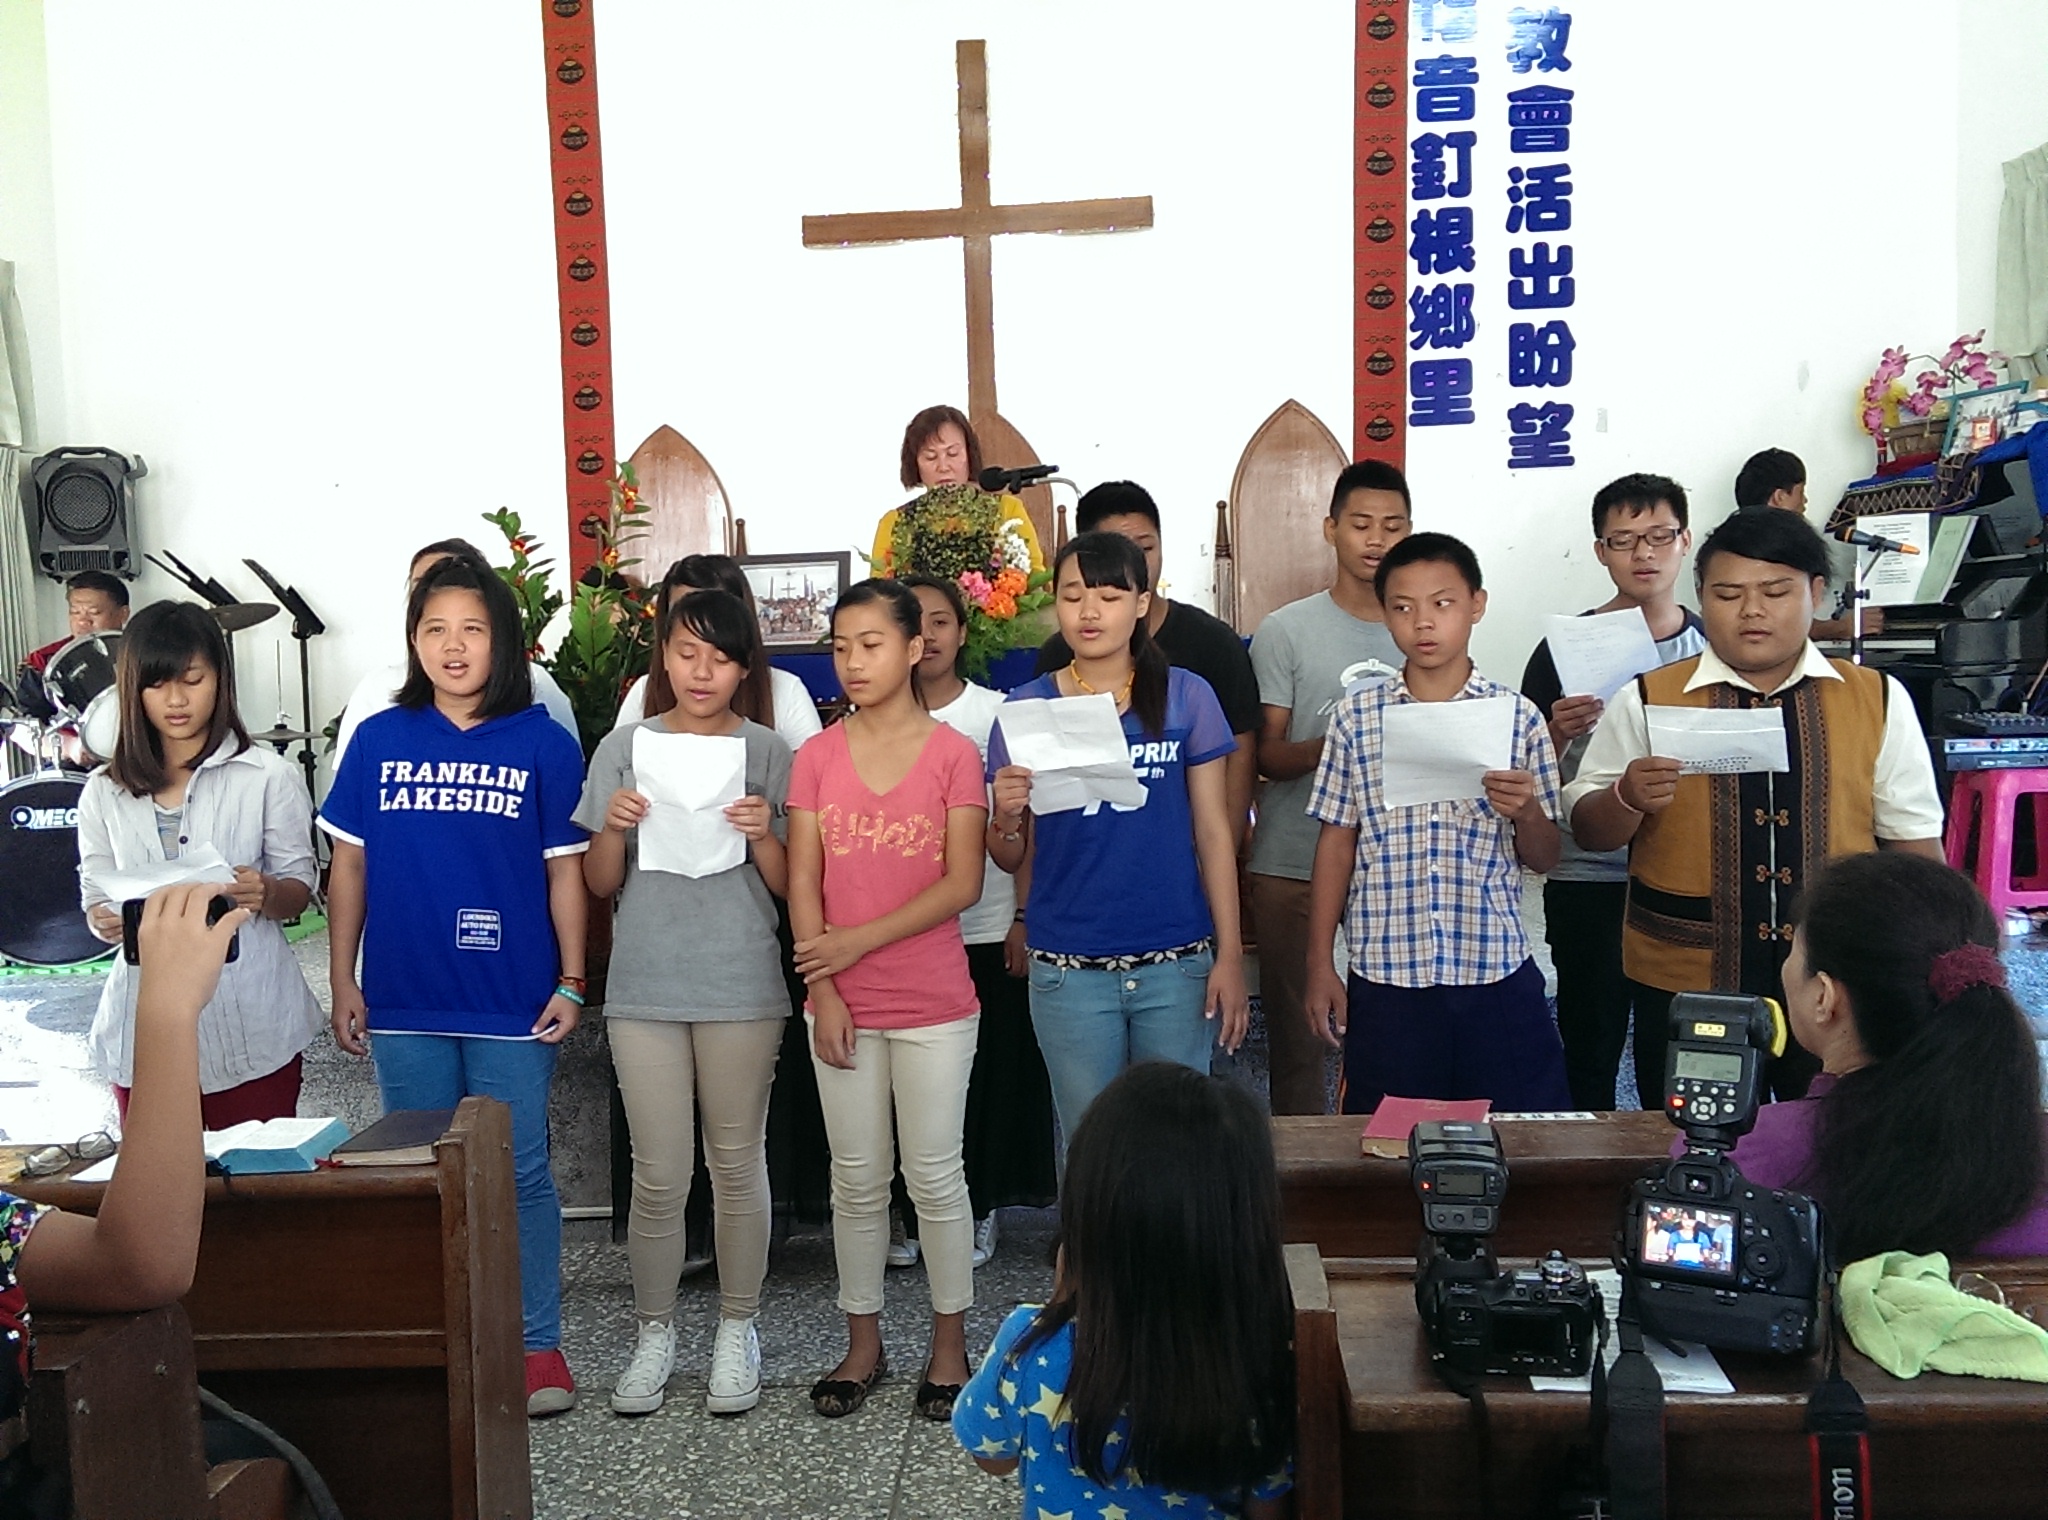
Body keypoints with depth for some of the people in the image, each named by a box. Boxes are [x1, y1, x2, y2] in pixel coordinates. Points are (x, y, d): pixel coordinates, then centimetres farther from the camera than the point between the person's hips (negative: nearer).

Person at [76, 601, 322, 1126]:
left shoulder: (266, 776, -1)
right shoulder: (103, 793, 7)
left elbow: (300, 889, 0)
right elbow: (95, 896, 10)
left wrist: (265, 894, -22)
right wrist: (105, 921, -13)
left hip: (252, 1029, -2)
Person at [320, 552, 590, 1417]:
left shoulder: (544, 744, -3)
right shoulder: (379, 740, 3)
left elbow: (565, 870, -1)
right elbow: (348, 866, 7)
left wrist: (571, 982, -5)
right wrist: (342, 981, 4)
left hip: (512, 1005, -2)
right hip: (403, 1003, 2)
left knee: (519, 1176, 6)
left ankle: (537, 1344, 18)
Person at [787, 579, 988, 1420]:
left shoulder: (954, 754, -5)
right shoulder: (816, 758, 3)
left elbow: (962, 884, -10)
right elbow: (803, 884, 0)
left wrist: (859, 940, -15)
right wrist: (824, 993, -8)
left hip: (934, 1004, -2)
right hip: (843, 1004, 2)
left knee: (933, 1174, 7)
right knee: (858, 1178, 12)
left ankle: (949, 1341, 22)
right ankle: (863, 1342, 26)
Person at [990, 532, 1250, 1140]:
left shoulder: (1186, 697, 0)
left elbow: (1213, 831, 2)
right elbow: (1011, 859, 5)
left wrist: (1230, 954, -3)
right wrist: (1006, 817, -17)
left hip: (1176, 963, 0)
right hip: (1069, 970, 1)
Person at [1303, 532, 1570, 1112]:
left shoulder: (1518, 716, 1)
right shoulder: (1356, 716, 3)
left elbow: (1543, 858, 6)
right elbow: (1337, 843, 6)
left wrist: (1526, 810, -16)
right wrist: (1320, 966, 5)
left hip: (1497, 976, 0)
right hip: (1385, 978, 0)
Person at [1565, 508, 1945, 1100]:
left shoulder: (1879, 700, 4)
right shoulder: (1645, 701, -1)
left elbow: (1914, 841, 8)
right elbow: (1589, 832, 0)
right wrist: (1628, 798, -20)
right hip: (1684, 985, -1)